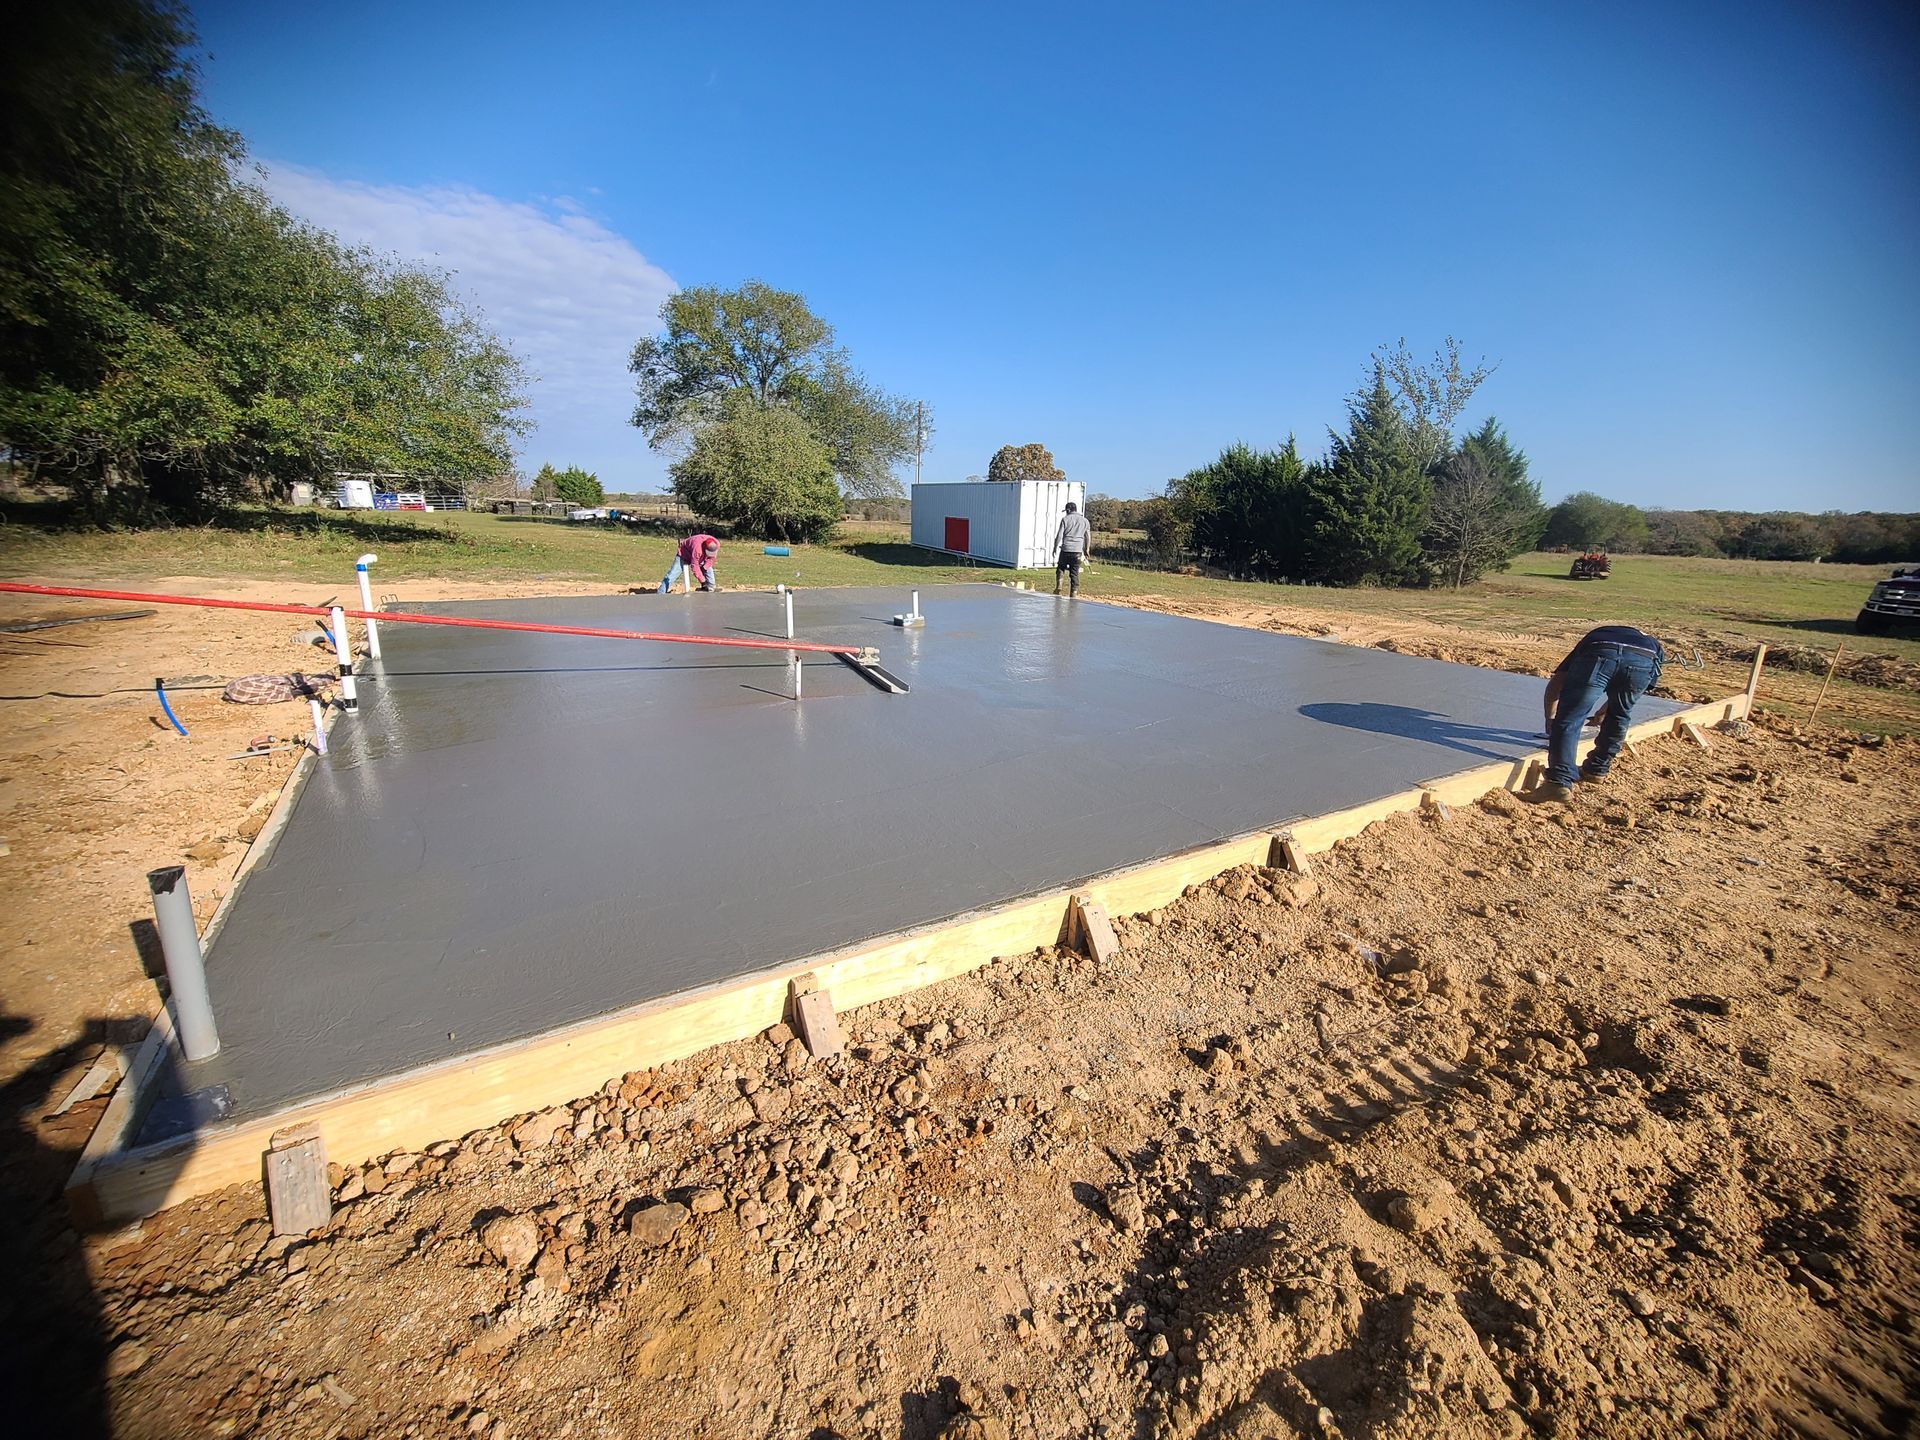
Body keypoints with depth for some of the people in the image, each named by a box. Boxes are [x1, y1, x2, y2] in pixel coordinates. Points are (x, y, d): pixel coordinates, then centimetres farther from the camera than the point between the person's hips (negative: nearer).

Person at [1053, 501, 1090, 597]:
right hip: (1078, 551, 2)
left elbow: (1059, 536, -4)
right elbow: (1088, 537, 15)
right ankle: (1073, 594, 4)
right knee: (1075, 573, 5)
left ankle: (1058, 587, 1)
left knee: (1060, 568, 16)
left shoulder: (1065, 519, 1)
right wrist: (1086, 550, 24)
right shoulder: (1085, 520, 12)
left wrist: (1055, 547, 6)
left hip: (1066, 549, -2)